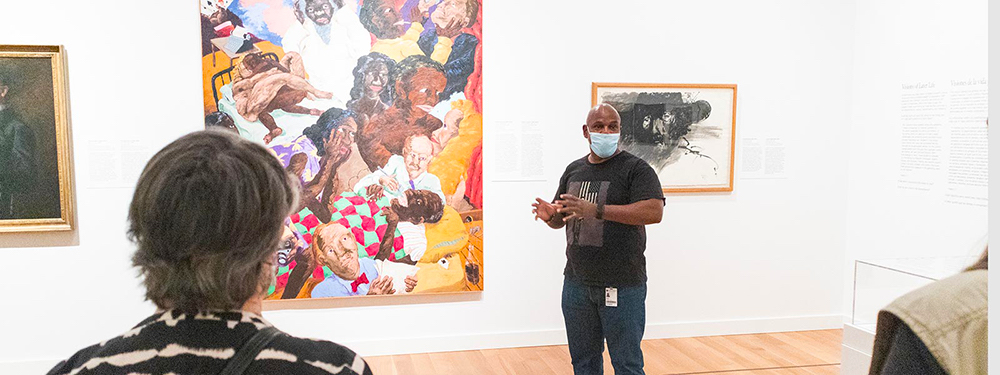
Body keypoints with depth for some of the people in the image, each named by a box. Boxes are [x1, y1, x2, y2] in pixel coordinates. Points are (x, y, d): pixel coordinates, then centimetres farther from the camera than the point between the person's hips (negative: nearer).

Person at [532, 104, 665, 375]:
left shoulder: (635, 168, -7)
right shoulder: (574, 170, 12)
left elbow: (654, 212, -21)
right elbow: (560, 220, 17)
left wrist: (596, 210, -28)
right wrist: (549, 215, -8)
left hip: (622, 286, -5)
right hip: (577, 283, 6)